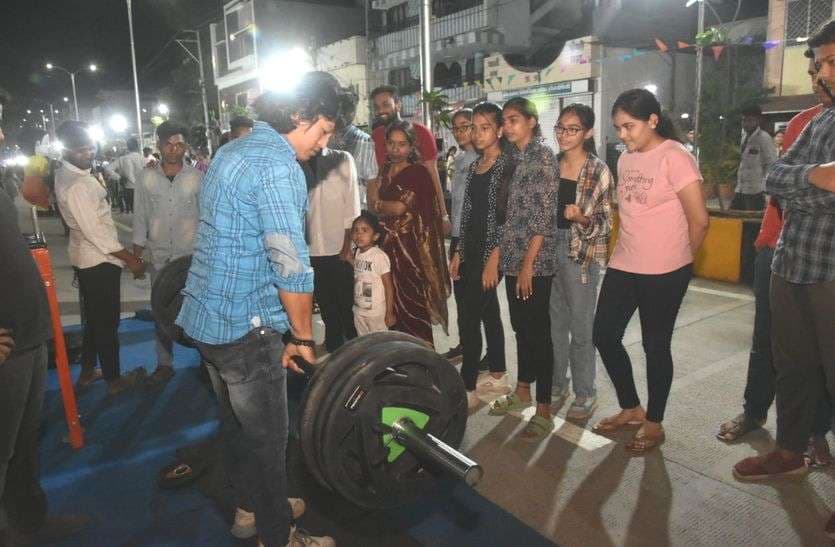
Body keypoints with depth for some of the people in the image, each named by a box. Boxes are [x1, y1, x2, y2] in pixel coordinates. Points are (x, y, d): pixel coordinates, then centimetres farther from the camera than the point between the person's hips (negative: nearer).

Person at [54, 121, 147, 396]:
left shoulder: (65, 173, 4)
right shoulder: (77, 185, -25)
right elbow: (94, 231, -25)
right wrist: (130, 258, -21)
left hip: (85, 257, 10)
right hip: (100, 259, -10)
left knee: (94, 316, 22)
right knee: (108, 321, 4)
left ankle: (87, 371, 36)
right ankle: (114, 380, 18)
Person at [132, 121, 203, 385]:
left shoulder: (197, 177, -5)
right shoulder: (146, 178, 1)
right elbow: (140, 217, 7)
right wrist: (137, 254, 6)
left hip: (192, 257, -2)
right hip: (159, 258, 2)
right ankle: (164, 364, 23)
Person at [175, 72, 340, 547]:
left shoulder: (232, 151, 12)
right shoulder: (277, 164, -19)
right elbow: (291, 266, -23)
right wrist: (304, 338, -12)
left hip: (207, 313, 10)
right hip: (245, 325, -10)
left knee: (237, 422, 23)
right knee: (267, 435, 6)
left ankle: (251, 505, 42)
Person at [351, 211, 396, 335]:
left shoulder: (379, 256, -18)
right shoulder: (356, 254, 0)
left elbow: (389, 286, -16)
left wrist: (390, 312, -15)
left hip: (377, 312, -6)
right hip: (358, 311, 6)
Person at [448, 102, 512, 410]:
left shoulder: (508, 165, -10)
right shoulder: (474, 166, 13)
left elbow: (508, 217, -15)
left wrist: (493, 260, -18)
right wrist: (458, 252, 12)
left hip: (491, 253, -8)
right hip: (470, 251, 8)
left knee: (468, 318, -8)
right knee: (488, 313, 15)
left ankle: (468, 389, 2)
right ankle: (498, 376, 28)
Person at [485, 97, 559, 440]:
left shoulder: (543, 157, -9)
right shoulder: (515, 158, 13)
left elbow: (545, 216, -15)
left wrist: (529, 263, -17)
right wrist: (499, 256, 11)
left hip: (535, 261, -7)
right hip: (512, 258, 8)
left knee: (538, 331, -2)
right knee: (520, 327, 16)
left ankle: (543, 411, 7)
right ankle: (522, 392, 31)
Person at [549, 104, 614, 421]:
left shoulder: (599, 171, -8)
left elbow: (606, 222, -7)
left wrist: (582, 219, -26)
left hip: (581, 254, -5)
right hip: (549, 249, 5)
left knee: (581, 327, 3)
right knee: (554, 323, 14)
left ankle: (585, 394, 19)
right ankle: (557, 385, 29)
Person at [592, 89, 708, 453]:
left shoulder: (675, 157, -12)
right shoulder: (625, 160, 10)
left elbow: (699, 220, -12)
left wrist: (677, 260, 0)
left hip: (663, 273, -7)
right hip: (623, 266, 7)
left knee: (655, 346, 5)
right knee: (604, 336, 9)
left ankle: (654, 423, 24)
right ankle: (631, 408, 29)